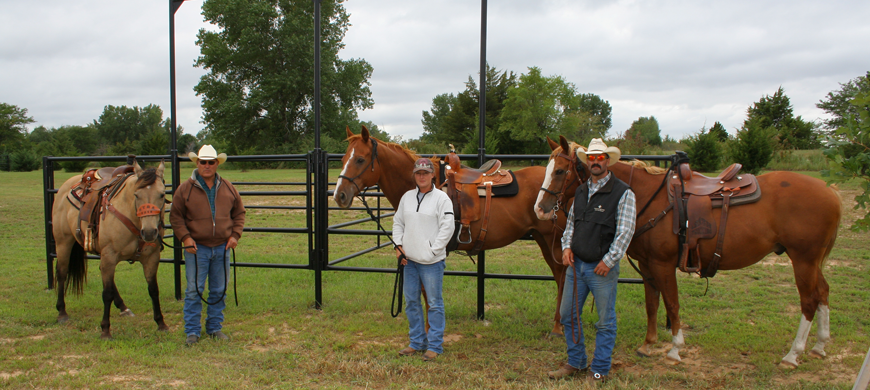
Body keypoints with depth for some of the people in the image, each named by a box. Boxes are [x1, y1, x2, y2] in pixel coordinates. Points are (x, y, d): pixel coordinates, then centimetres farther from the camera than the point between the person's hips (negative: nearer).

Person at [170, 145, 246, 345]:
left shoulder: (228, 188, 5)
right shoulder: (185, 189, -3)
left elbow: (239, 213, 12)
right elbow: (176, 217, -1)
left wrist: (235, 235, 0)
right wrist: (185, 237, -13)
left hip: (222, 248, 3)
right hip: (196, 248, -3)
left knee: (219, 291, 11)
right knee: (194, 291, 1)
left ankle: (215, 328, 24)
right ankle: (192, 331, 12)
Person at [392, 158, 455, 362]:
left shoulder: (441, 198, -6)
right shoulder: (407, 197, 10)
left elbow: (447, 227, -11)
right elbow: (398, 222, 16)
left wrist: (433, 250, -14)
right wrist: (398, 245, 4)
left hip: (431, 261, -6)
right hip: (409, 260, 6)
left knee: (434, 303, 1)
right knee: (411, 302, 13)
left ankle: (435, 345, 11)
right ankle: (417, 342, 26)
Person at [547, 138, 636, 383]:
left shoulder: (623, 193, -8)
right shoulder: (581, 191, 11)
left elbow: (625, 231, -13)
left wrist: (608, 261, -17)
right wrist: (567, 246, 2)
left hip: (603, 267, -6)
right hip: (576, 264, 6)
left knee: (605, 322, 5)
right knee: (568, 315, 13)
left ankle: (600, 369, 19)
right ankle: (576, 363, 28)